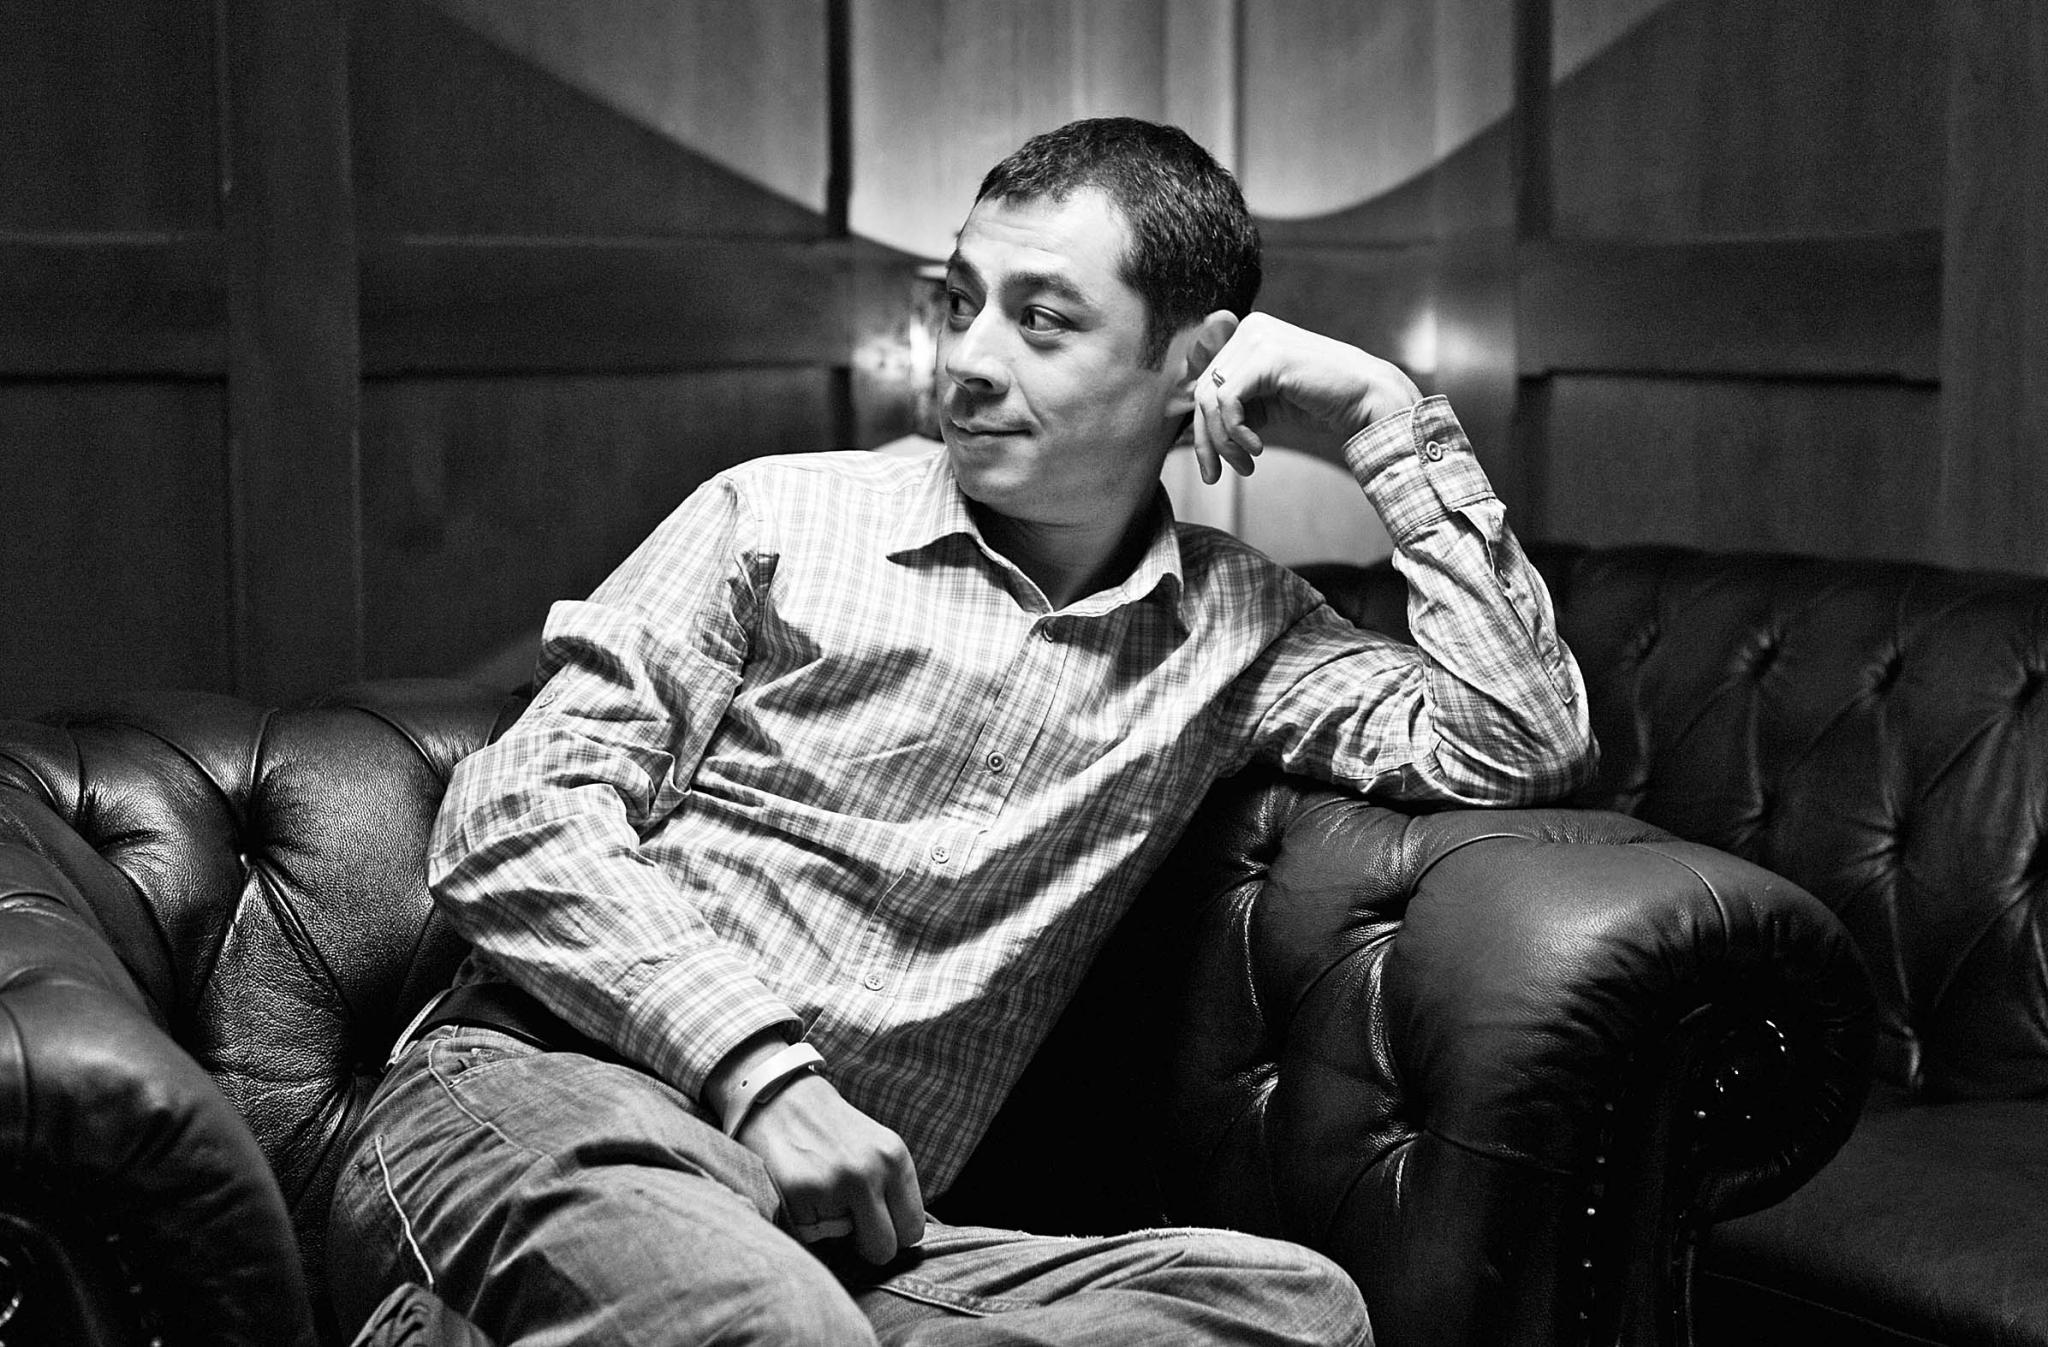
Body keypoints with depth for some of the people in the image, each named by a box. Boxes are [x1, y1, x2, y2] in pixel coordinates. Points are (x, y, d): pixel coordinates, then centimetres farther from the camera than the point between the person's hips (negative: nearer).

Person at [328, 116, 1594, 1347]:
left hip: (849, 1227, 6)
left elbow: (1521, 745, 6)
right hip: (544, 1098, -5)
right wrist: (758, 1071, -12)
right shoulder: (779, 518, 8)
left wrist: (1390, 416, 7)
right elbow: (515, 817, 1)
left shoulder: (1235, 626, 17)